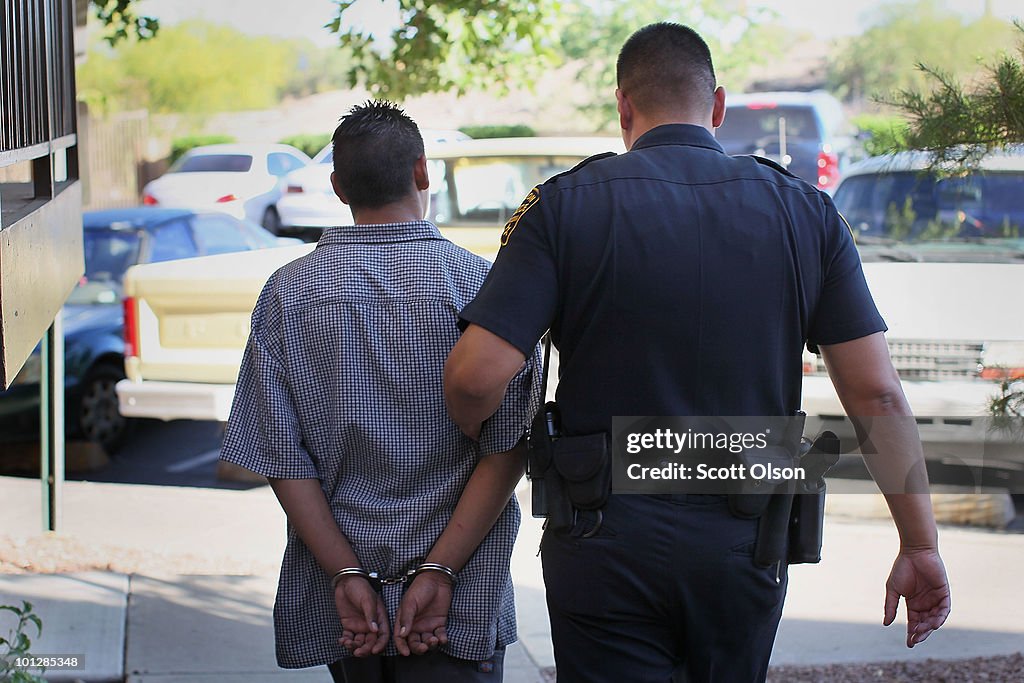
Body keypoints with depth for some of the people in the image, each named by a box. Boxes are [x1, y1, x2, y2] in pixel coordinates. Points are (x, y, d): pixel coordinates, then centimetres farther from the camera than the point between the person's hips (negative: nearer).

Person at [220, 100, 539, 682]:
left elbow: (280, 455, -5)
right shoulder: (480, 284, -6)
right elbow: (507, 448, -13)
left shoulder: (288, 293, -1)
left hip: (339, 601, 3)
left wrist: (346, 574, -6)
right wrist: (439, 571, -12)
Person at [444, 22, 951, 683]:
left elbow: (476, 375, -14)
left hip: (607, 549, -3)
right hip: (745, 548, 3)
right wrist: (921, 546, 5)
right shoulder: (806, 212, 2)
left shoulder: (565, 205, -5)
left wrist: (474, 435, 9)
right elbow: (876, 392, -2)